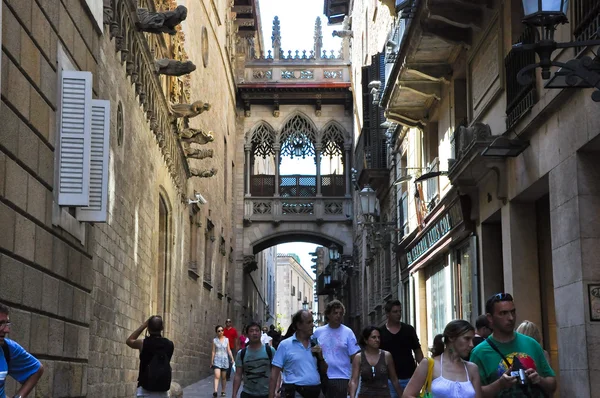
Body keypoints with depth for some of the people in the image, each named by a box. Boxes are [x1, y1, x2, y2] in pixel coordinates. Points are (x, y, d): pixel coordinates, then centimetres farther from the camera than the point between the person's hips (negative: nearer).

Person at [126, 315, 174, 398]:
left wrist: (143, 325, 14)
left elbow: (129, 341, 16)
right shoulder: (169, 344, 1)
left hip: (145, 391, -3)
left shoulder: (143, 343, -6)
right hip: (163, 391, 3)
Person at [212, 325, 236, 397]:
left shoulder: (226, 339, 5)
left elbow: (229, 350, 7)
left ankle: (223, 391, 20)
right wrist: (212, 361, 3)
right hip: (217, 359, -2)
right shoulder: (215, 340, 0)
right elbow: (213, 351, 3)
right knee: (217, 376, -17)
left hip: (225, 359, 2)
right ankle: (215, 391, -24)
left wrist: (232, 359, 0)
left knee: (223, 377, 9)